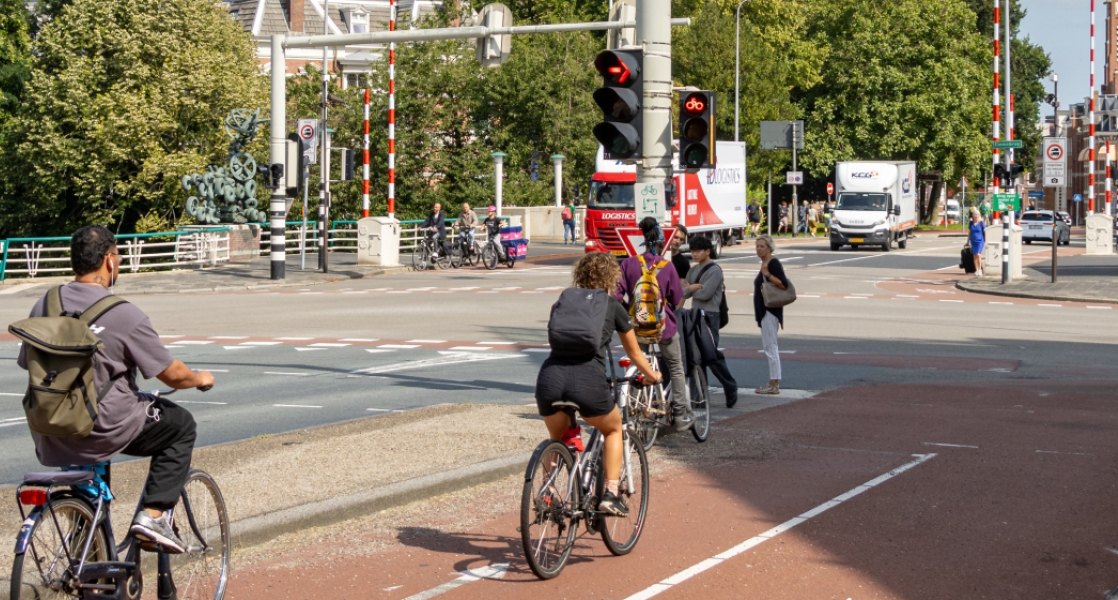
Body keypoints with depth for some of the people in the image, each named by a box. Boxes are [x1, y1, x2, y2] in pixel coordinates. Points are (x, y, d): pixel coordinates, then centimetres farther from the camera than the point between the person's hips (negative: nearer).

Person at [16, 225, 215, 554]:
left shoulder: (44, 305, 1)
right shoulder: (124, 315, -15)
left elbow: (28, 364, 11)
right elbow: (173, 376, -8)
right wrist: (200, 379, 14)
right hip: (102, 431, -6)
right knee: (180, 425, 16)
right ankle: (154, 514, 5)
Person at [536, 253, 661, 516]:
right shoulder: (613, 307, 16)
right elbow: (634, 353, 29)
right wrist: (651, 375, 48)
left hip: (550, 376, 3)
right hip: (587, 380, -3)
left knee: (557, 438, 30)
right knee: (613, 429, 26)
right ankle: (611, 494, 13)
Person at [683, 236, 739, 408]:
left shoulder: (714, 270, -8)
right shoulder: (694, 269, 16)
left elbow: (705, 294, -17)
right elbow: (684, 292, 9)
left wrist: (691, 288, -3)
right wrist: (694, 287, -10)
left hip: (709, 316, -8)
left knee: (712, 355, -8)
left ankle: (730, 388, 5)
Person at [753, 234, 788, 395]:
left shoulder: (773, 263, -14)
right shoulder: (764, 263, 15)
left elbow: (784, 284, -23)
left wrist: (767, 275, -27)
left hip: (770, 310, -11)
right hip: (765, 310, 11)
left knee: (770, 346, -9)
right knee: (768, 346, 13)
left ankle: (774, 385, -7)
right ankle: (773, 383, 18)